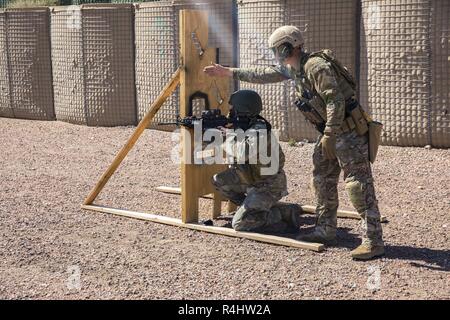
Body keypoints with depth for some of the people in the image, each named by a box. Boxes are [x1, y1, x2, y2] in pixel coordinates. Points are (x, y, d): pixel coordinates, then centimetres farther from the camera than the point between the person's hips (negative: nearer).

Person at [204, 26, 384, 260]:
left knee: (358, 184, -12)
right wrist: (229, 72, 25)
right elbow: (263, 74, 22)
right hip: (331, 131, 10)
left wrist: (329, 136, -27)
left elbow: (335, 101, -26)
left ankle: (373, 242, -13)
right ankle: (325, 231, 23)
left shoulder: (316, 66, -20)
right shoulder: (291, 69, 11)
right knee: (322, 180, 13)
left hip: (348, 130, -10)